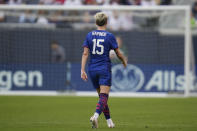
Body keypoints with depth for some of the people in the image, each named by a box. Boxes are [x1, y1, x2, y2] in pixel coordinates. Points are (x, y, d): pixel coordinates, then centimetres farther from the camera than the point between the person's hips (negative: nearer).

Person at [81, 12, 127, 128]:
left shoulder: (89, 35, 4)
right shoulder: (110, 36, -4)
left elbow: (85, 53, -1)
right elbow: (118, 54, 1)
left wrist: (83, 70, -2)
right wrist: (124, 62, 21)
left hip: (92, 70, 4)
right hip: (105, 69, -4)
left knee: (102, 96, 16)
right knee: (104, 96, -9)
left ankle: (109, 121, 22)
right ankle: (95, 116, -33)